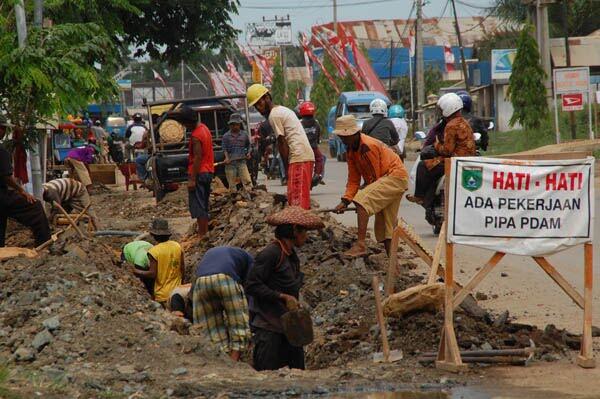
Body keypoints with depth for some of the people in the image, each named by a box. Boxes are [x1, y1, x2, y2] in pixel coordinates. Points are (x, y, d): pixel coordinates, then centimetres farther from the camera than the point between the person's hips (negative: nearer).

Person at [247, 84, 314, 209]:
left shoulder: (274, 115, -6)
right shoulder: (283, 110, 24)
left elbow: (282, 144, -8)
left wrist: (287, 168, -3)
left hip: (299, 158, -10)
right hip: (307, 156, 10)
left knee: (297, 199, -12)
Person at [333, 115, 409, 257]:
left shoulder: (368, 146, -22)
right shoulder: (351, 151, 7)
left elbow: (375, 177, -18)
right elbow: (353, 179, 6)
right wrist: (346, 201, -8)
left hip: (395, 175, -10)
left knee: (362, 200, -26)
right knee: (387, 224, 11)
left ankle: (361, 244, -29)